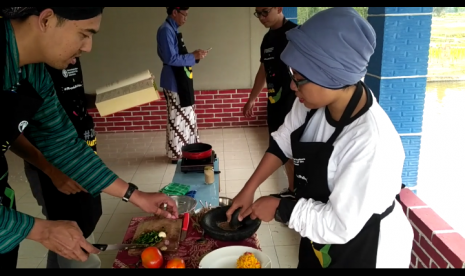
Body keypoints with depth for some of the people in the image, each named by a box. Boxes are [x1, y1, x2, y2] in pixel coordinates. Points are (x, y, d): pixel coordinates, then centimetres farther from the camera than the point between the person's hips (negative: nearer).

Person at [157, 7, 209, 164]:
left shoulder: (172, 30, 14)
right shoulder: (166, 30, -16)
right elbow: (171, 58, -22)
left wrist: (194, 55, 6)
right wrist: (193, 57, -17)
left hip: (181, 81, 10)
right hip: (175, 83, -10)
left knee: (187, 116, 16)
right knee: (177, 118, -2)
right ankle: (176, 154, 11)